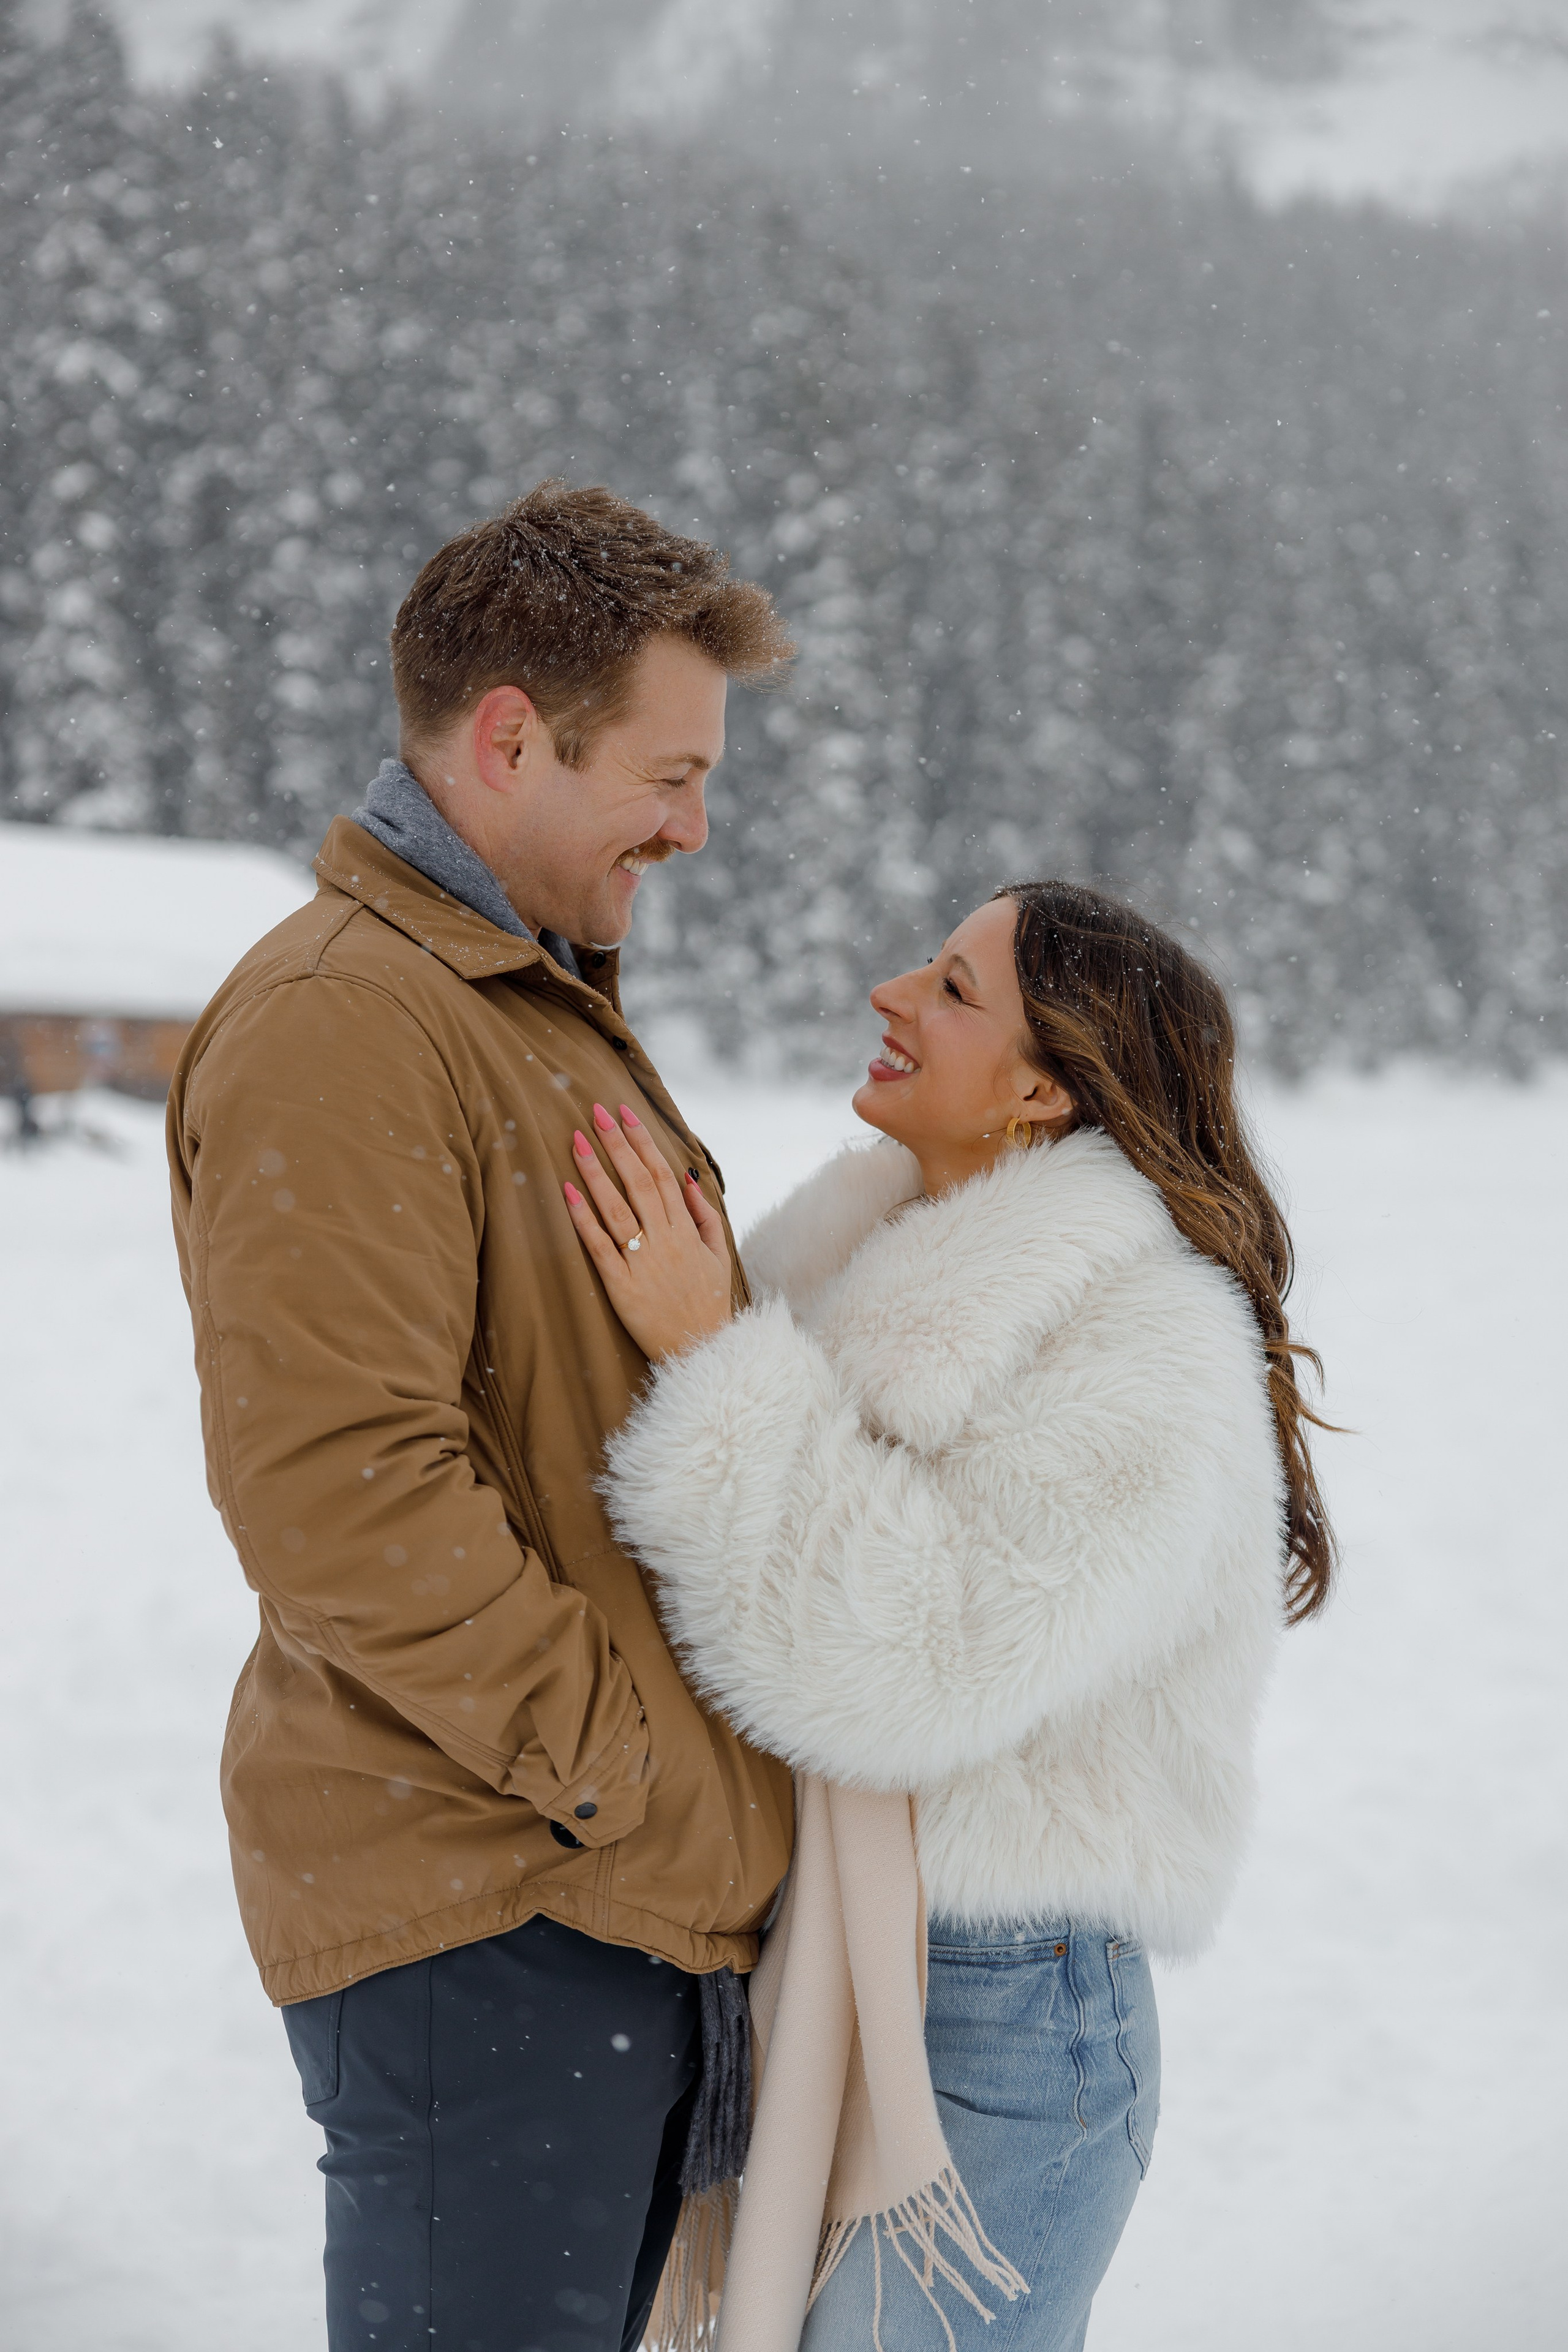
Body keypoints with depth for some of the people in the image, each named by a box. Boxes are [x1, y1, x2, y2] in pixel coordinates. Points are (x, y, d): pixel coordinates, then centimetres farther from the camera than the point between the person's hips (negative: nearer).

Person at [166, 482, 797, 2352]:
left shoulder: (561, 1017, 19)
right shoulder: (335, 1024, -15)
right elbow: (338, 1497, -23)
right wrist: (633, 1773, -18)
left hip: (653, 1901, 10)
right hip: (480, 1913, -9)